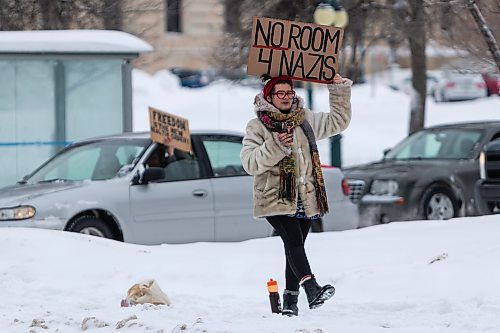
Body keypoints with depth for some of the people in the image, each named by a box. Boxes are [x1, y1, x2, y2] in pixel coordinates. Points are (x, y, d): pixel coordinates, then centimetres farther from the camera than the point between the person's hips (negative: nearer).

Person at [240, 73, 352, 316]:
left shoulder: (306, 120, 15)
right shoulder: (257, 126, -1)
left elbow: (338, 120, 24)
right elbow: (250, 162, -11)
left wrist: (339, 89, 16)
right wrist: (276, 146, -23)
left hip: (305, 200, 6)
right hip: (275, 199, -6)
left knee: (295, 247, 8)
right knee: (293, 241, -23)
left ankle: (290, 300, 14)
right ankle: (312, 289, -40)